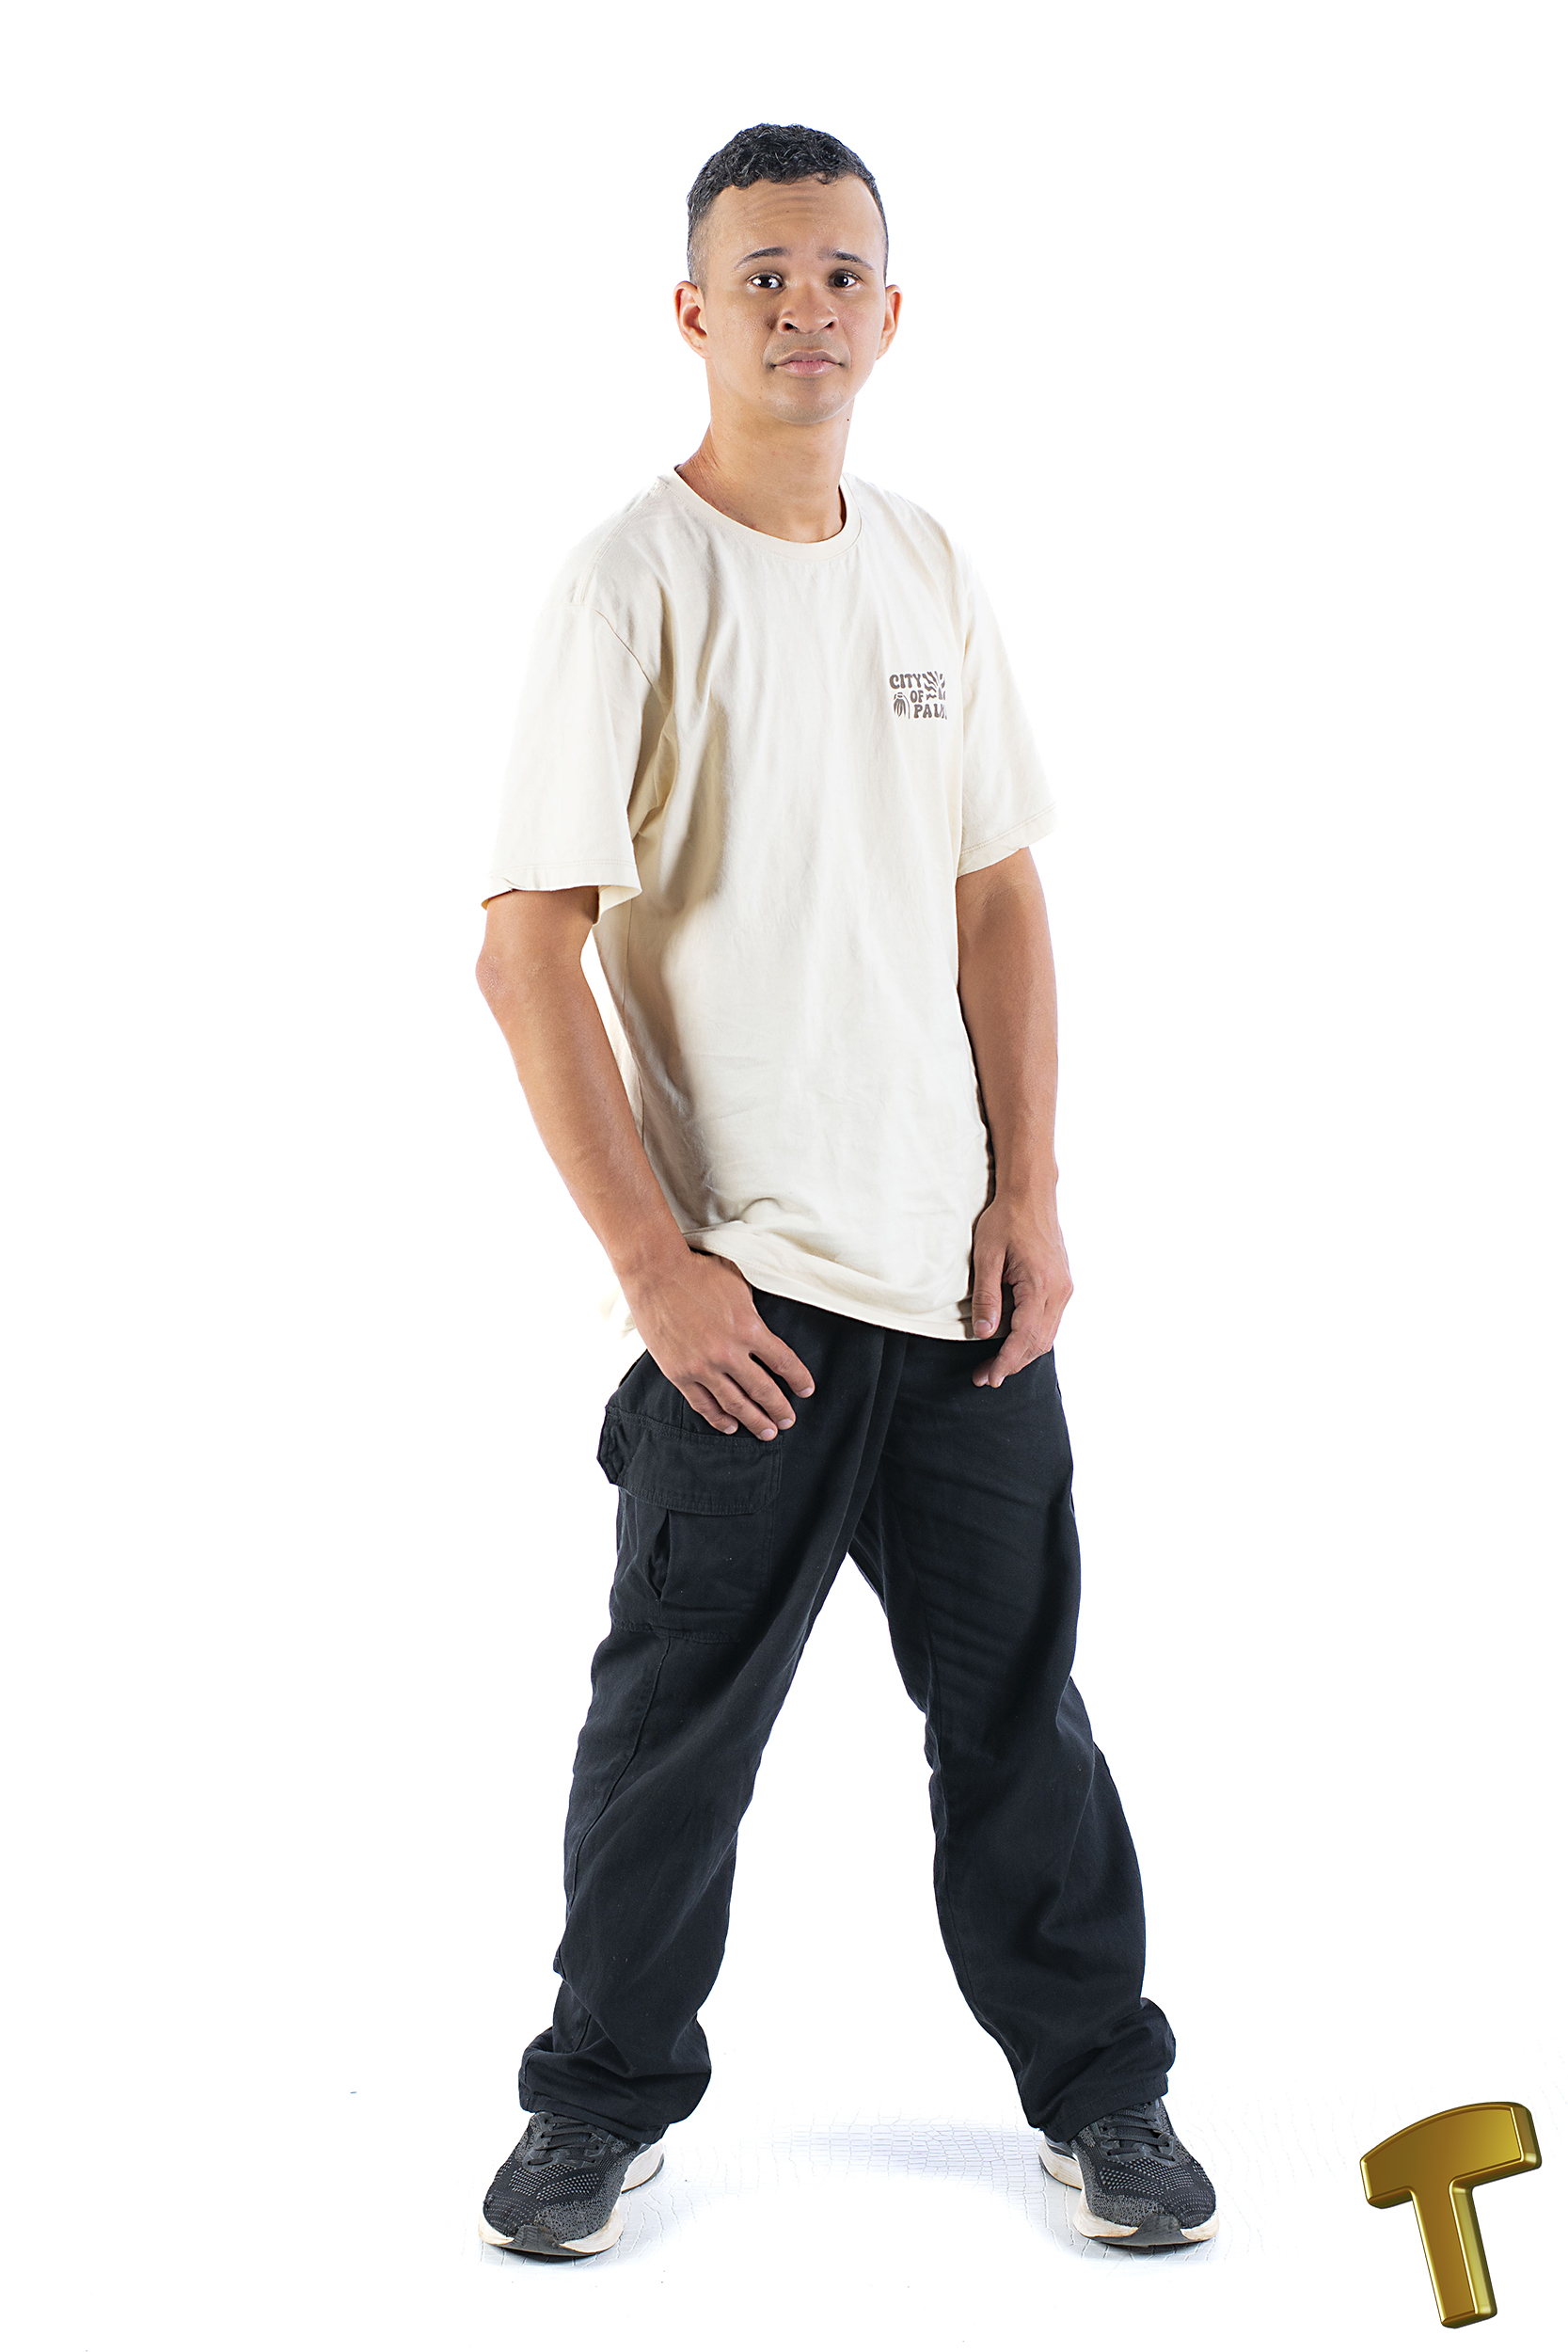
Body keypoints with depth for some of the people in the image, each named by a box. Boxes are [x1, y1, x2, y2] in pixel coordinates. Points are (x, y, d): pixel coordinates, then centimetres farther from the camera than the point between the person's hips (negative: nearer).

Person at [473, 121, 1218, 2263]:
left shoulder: (927, 567, 10)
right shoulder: (633, 583, -8)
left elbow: (998, 897, 14)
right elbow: (528, 948, -11)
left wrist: (1030, 1194, 5)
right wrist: (656, 1262, -14)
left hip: (957, 1272, 5)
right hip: (739, 1284, -5)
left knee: (1018, 1695, 12)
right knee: (678, 1715, 6)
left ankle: (1096, 2082, 28)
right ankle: (608, 2098, 25)